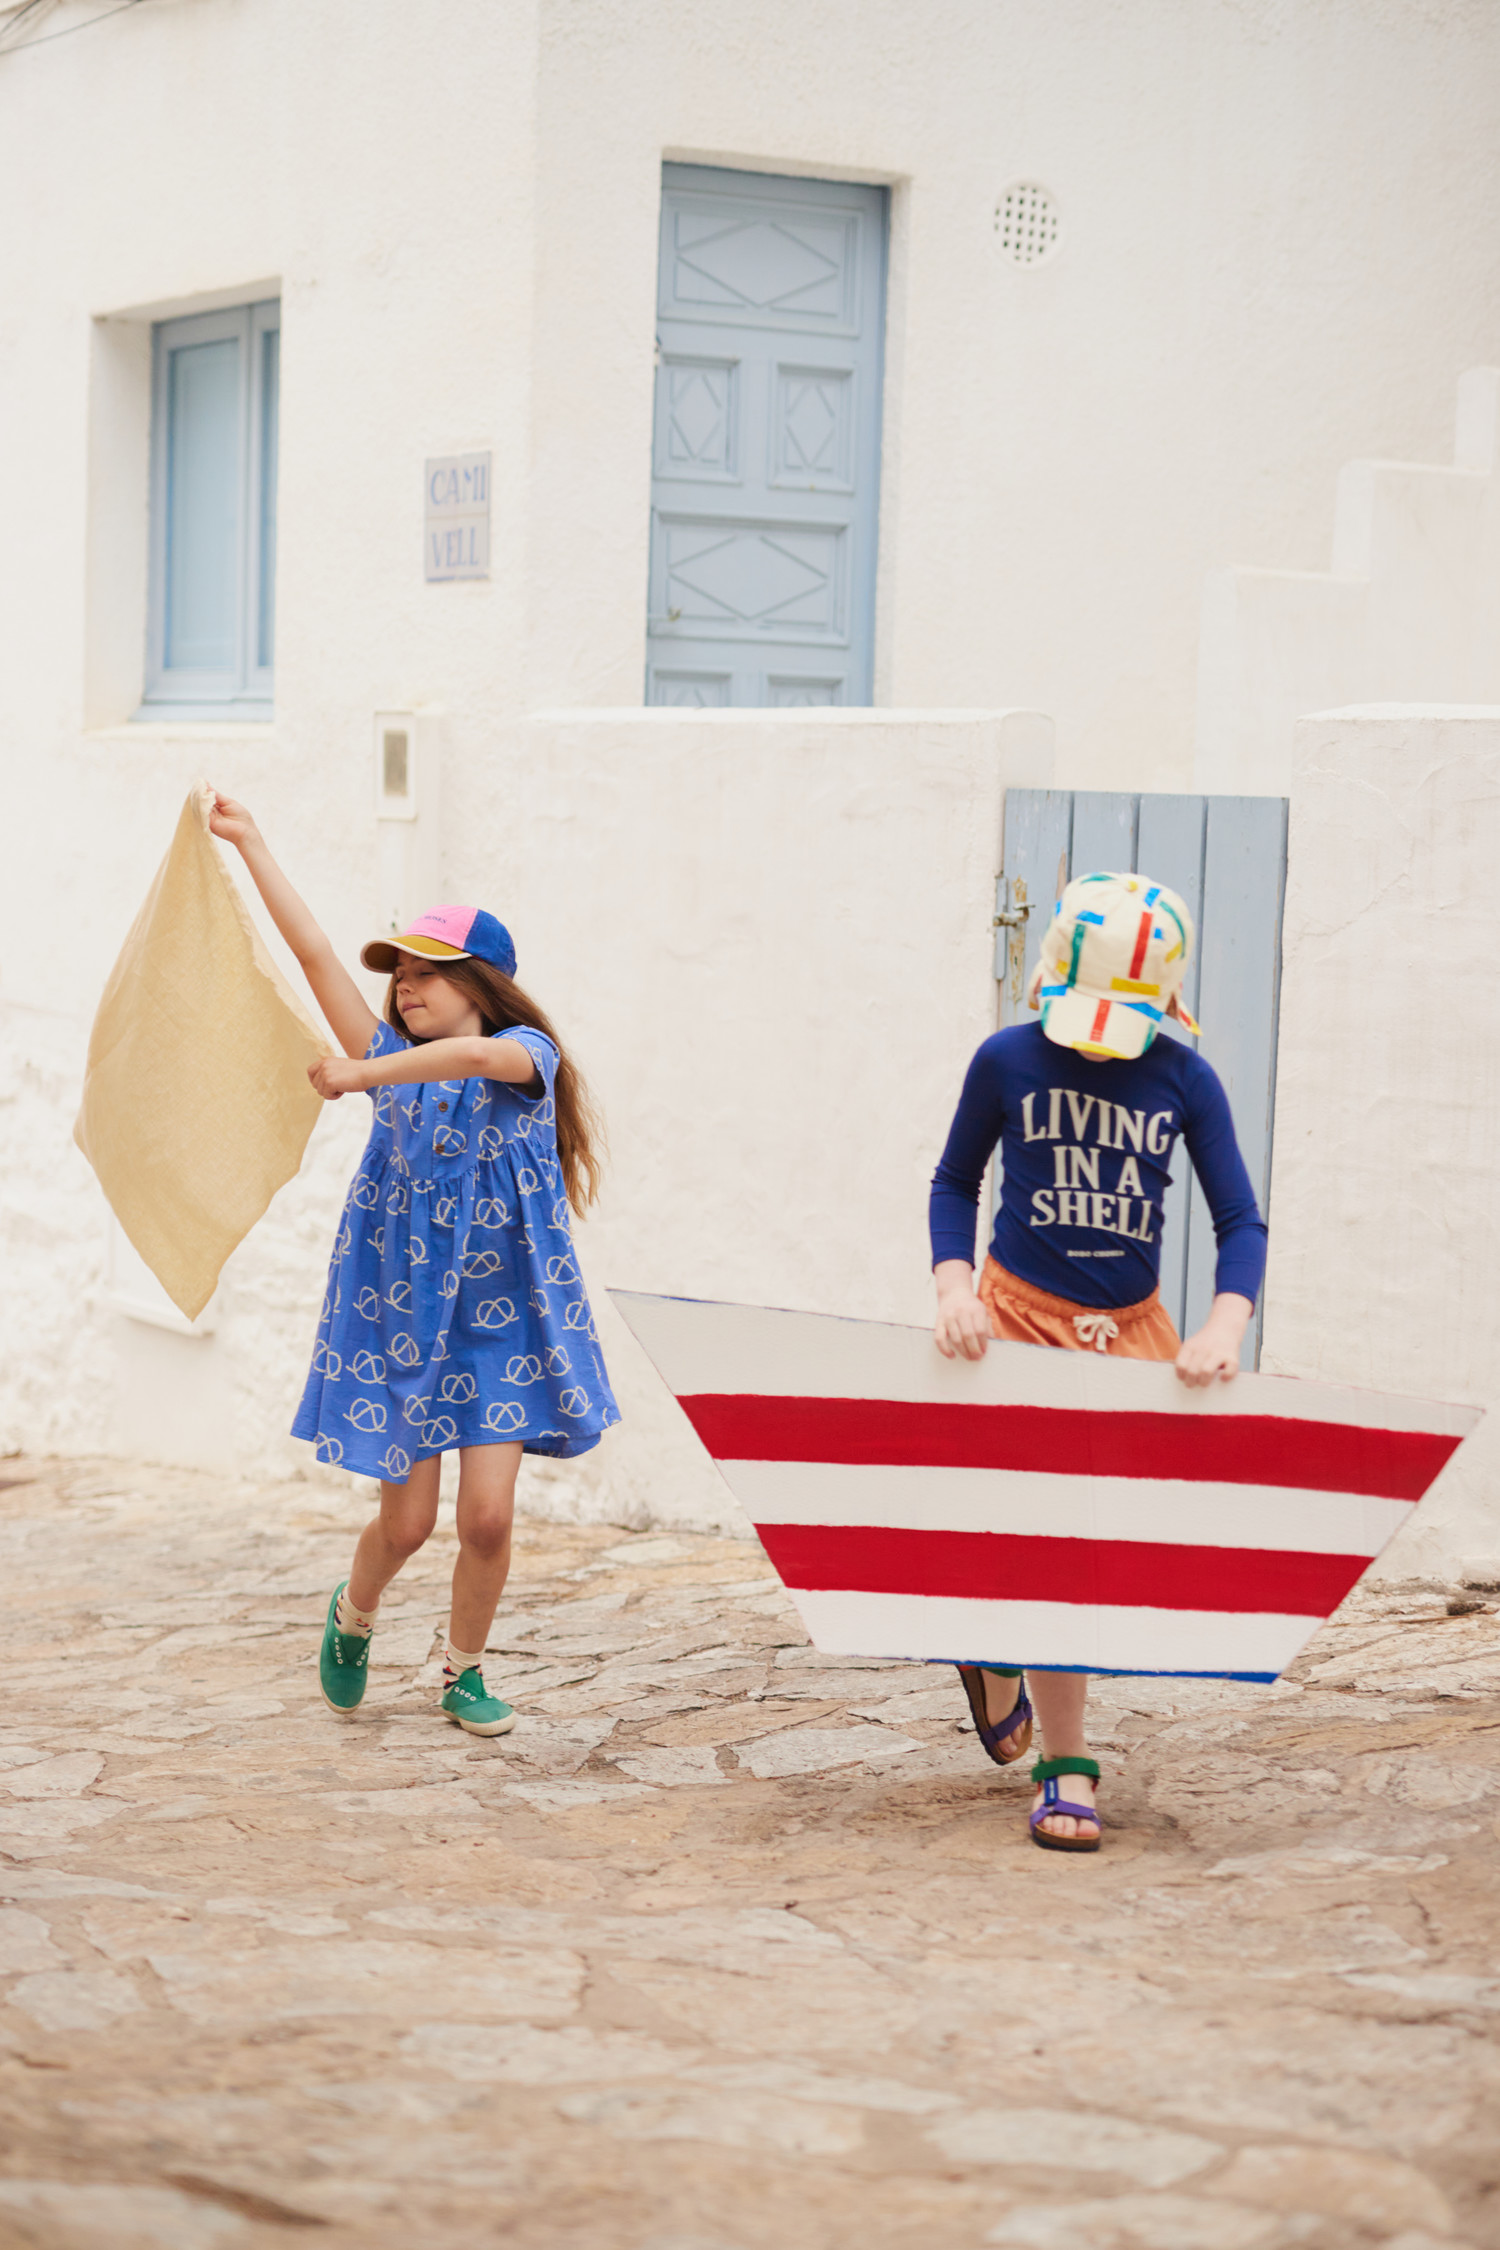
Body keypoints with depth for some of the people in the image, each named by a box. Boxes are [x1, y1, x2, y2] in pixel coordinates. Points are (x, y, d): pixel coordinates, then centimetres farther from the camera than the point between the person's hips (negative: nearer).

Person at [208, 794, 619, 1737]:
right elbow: (316, 951, 1)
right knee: (408, 1521, 3)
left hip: (503, 1323, -2)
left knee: (489, 1513, -7)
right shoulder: (394, 1059, 6)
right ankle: (353, 1613, 35)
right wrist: (251, 843, -2)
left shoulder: (526, 1052, -3)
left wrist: (366, 1074, -29)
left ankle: (466, 1671, 16)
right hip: (399, 1321, 2)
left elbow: (478, 1057, -29)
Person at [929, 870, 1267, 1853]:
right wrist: (954, 1288, -9)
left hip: (1133, 1326, 2)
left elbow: (1240, 1221, -3)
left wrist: (1224, 1327, -19)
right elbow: (955, 1184, 7)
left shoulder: (1185, 1080, -3)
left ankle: (1001, 1658, 21)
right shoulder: (1008, 1062, -6)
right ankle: (1066, 1771, 9)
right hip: (1022, 1314, -2)